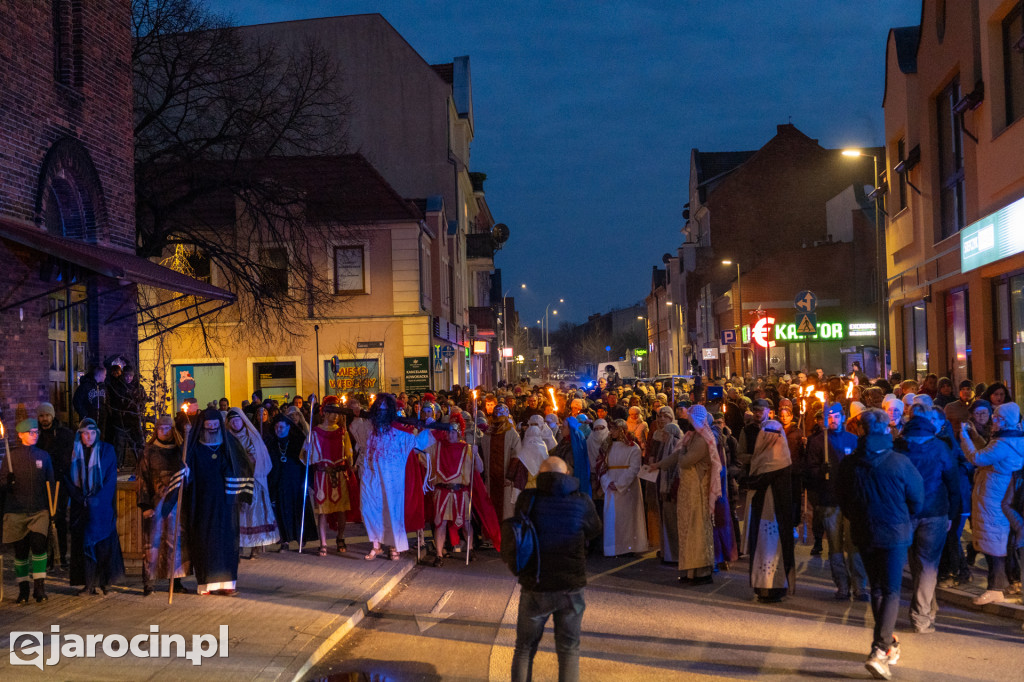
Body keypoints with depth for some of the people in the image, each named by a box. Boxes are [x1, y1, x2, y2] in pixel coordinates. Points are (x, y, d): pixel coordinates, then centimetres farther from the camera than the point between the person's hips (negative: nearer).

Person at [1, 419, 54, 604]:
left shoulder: (43, 455, 9)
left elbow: (50, 482, 13)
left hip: (39, 510, 1)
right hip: (16, 511, -1)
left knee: (39, 545, -14)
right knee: (20, 551, 4)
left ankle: (39, 586, -8)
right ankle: (23, 589, 15)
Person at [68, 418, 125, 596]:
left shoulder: (107, 450, 2)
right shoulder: (73, 453, 6)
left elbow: (111, 478, -3)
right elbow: (69, 478, 4)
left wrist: (95, 498, -12)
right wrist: (81, 498, -9)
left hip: (102, 506, -2)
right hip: (81, 506, 2)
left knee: (104, 541, -5)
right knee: (83, 542, -2)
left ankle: (105, 581, 0)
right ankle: (89, 583, 0)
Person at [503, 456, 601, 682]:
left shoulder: (527, 500, -8)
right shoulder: (582, 503, -8)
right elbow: (594, 531, 13)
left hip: (534, 589, 0)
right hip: (571, 588, 0)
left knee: (525, 648, 16)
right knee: (569, 650, 13)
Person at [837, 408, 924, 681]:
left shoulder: (848, 463, -5)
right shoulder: (900, 462, -15)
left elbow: (843, 502, 6)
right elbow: (917, 499, -3)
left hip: (863, 534, 4)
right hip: (894, 534, -4)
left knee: (877, 589, 19)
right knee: (891, 592, 1)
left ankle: (887, 642, 29)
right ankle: (879, 652, -11)